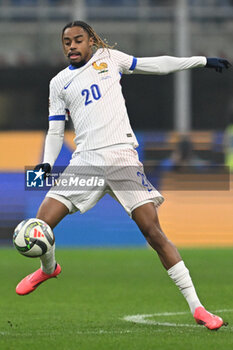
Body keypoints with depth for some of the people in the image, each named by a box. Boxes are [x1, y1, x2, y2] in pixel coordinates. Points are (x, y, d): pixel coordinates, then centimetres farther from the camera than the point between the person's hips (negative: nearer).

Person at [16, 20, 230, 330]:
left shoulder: (108, 58, 13)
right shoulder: (59, 83, 15)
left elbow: (156, 65, 20)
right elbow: (55, 131, 16)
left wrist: (203, 61, 21)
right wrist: (47, 163, -1)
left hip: (122, 156, -2)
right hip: (85, 160, 2)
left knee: (153, 231, -12)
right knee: (42, 223, -11)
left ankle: (196, 307, -10)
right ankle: (48, 268, 25)